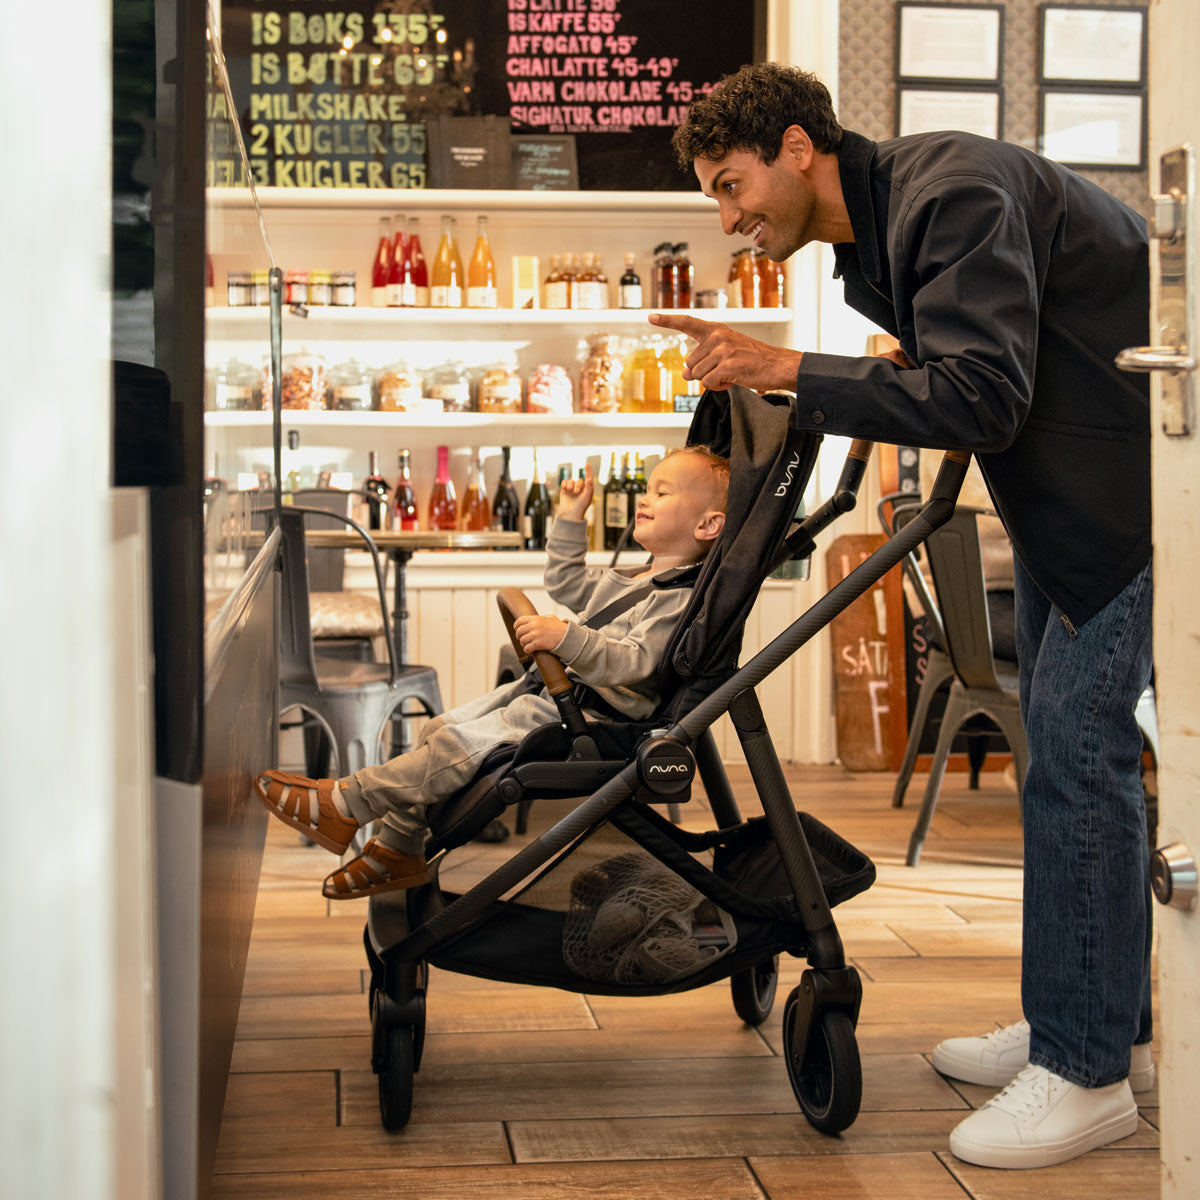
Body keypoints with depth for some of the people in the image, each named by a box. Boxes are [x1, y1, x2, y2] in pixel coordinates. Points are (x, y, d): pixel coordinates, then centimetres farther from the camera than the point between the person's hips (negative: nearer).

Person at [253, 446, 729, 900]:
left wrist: (567, 638, -43)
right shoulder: (631, 579, 16)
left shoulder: (680, 602, -16)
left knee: (462, 744, -20)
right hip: (548, 691, 10)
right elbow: (568, 585, 33)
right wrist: (570, 519, 27)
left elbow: (631, 661, -31)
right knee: (441, 728, 8)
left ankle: (345, 804, -13)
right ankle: (398, 849, 16)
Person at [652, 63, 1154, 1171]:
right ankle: (1094, 1022, 25)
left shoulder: (955, 195, -25)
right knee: (1065, 745, 13)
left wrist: (787, 371, -30)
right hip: (1062, 489, 10)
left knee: (1076, 743, -13)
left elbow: (981, 399, -32)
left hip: (1134, 485, -10)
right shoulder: (875, 234, 7)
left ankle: (1087, 1072, -4)